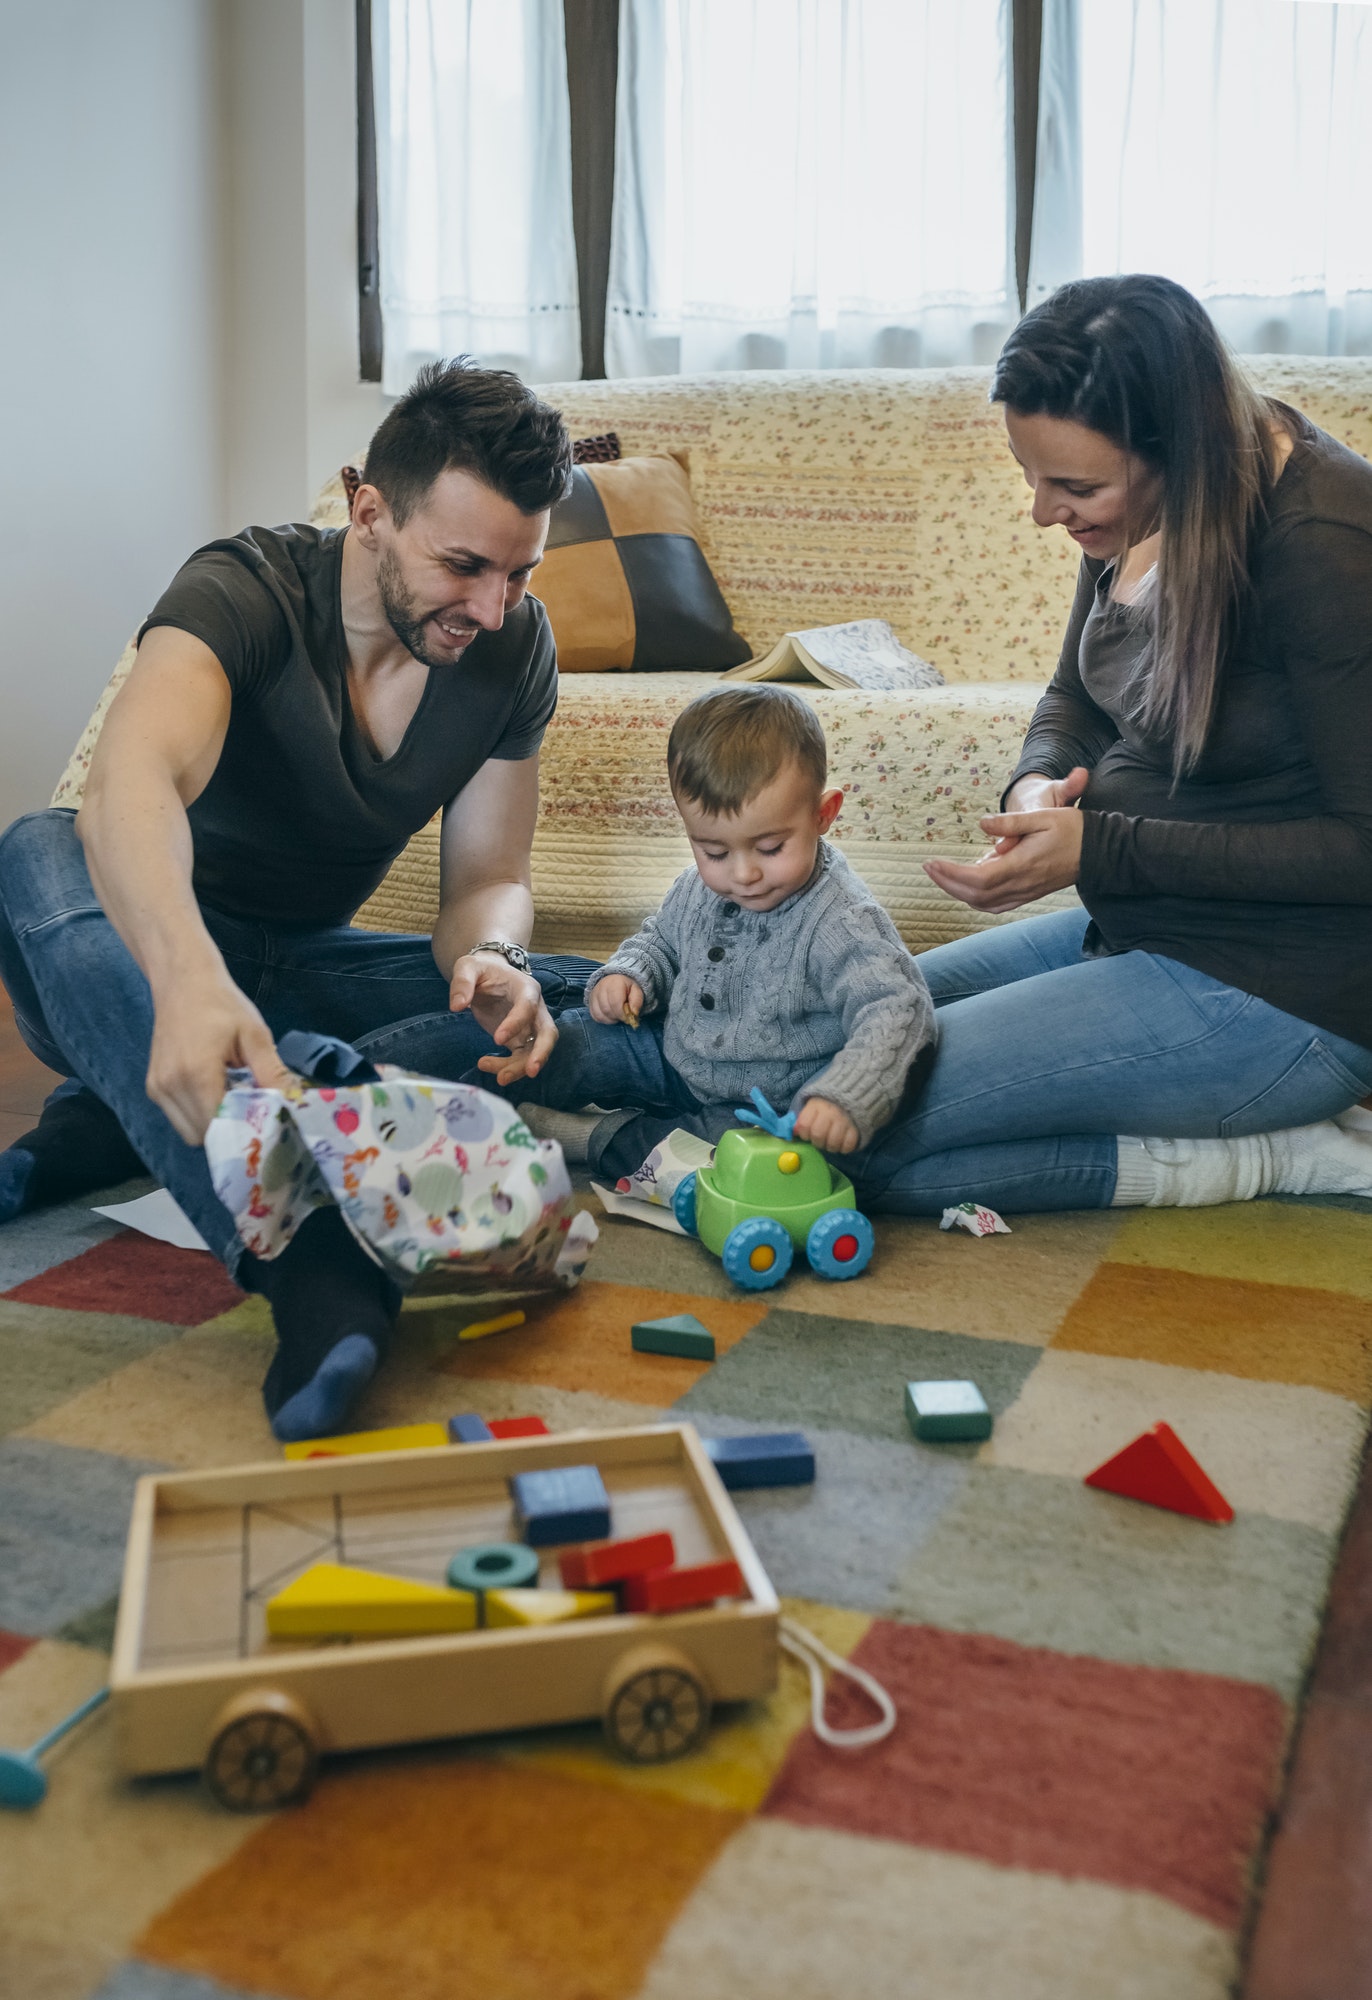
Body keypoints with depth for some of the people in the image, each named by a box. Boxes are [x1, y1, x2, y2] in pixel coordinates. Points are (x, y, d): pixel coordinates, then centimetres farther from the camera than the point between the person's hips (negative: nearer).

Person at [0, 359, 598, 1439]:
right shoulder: (246, 589, -24)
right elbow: (132, 779, -44)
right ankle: (312, 1265, -54)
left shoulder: (515, 645, -7)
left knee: (584, 1002, -17)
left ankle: (117, 1120, -26)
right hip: (154, 959, -4)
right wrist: (188, 978, -64)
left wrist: (486, 958, -30)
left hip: (306, 970, 4)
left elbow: (487, 877, -5)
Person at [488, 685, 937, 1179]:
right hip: (677, 1057, 7)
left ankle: (600, 1139, -20)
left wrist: (846, 1098, -52)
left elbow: (896, 1011, -36)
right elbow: (661, 939, 17)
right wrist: (627, 975, -6)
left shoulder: (841, 924, -28)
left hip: (767, 1108, -6)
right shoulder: (699, 888, -4)